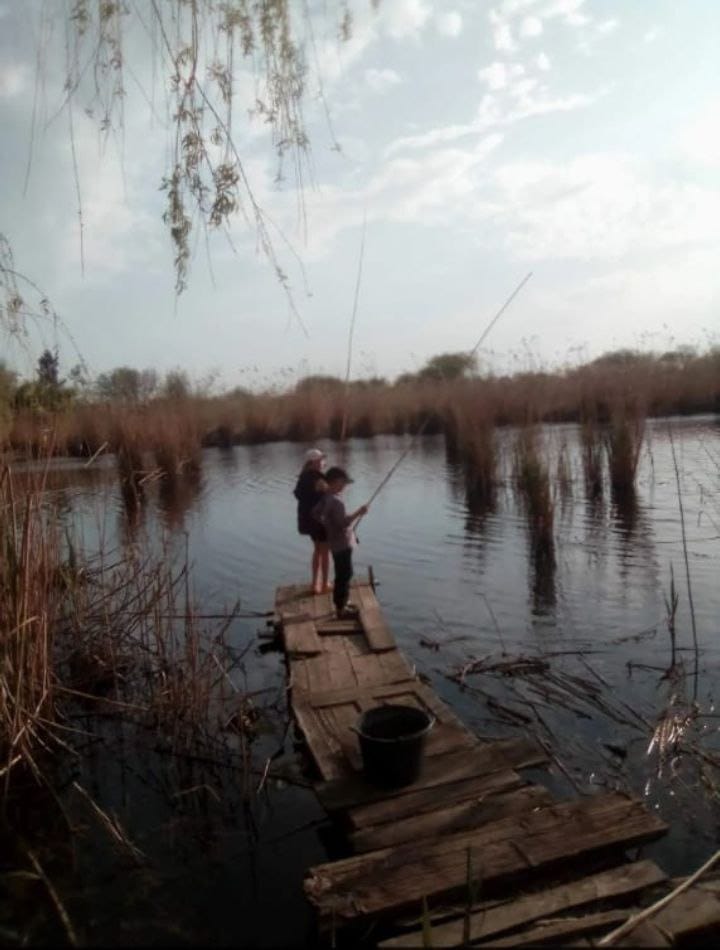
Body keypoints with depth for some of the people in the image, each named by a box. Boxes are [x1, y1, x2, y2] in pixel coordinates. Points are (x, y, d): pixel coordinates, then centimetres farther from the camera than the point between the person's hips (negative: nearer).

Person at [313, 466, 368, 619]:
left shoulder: (325, 498, 4)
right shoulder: (336, 501, -25)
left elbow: (316, 514, 16)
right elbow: (344, 523, -29)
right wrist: (358, 513, -21)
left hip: (336, 543, 10)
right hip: (342, 544, -10)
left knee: (342, 574, 21)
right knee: (344, 575, 0)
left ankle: (341, 603, 32)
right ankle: (341, 609, 8)